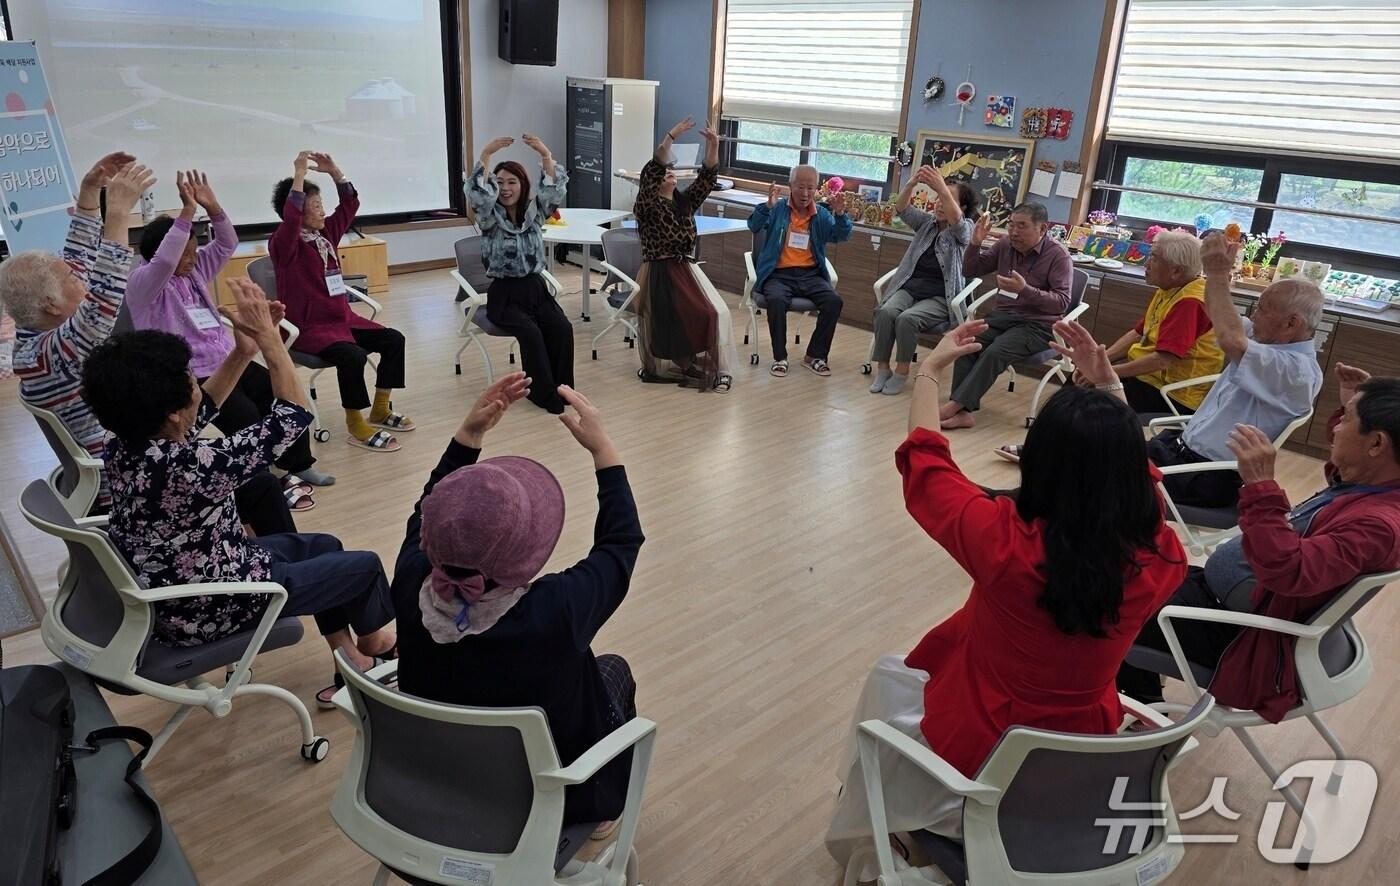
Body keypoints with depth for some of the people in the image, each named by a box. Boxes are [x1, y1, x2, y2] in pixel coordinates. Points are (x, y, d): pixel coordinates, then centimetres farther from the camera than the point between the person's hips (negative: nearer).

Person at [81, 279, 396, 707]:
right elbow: (292, 418, -26)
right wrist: (269, 337, -21)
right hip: (208, 609, -8)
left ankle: (347, 660, 32)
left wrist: (243, 351, -1)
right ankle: (371, 644, 40)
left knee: (323, 545, 23)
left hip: (169, 592, 9)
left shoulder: (123, 446, -10)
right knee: (366, 565, 10)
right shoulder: (187, 466, -36)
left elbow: (199, 412, 10)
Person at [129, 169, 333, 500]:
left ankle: (298, 465, 11)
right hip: (189, 376, -8)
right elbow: (164, 261, -29)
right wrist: (187, 210, -31)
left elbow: (226, 244, 5)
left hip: (227, 360, 8)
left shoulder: (196, 269, 13)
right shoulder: (142, 284, -9)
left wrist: (212, 207, -12)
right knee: (247, 419, -25)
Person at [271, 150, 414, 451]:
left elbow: (350, 204, 12)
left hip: (343, 318, 9)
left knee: (393, 339, -2)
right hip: (309, 328, -8)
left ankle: (379, 410, 9)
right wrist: (299, 174, -31)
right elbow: (290, 217, -32)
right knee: (353, 356, -33)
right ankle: (356, 426, -17)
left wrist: (334, 171, -1)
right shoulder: (283, 245, -12)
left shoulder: (326, 233, 9)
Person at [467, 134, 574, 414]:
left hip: (535, 288, 3)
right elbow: (476, 193, -23)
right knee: (531, 332, -28)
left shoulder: (534, 211, 5)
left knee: (563, 329, -22)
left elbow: (556, 189, -11)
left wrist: (545, 154, -25)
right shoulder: (490, 217, -2)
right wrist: (486, 154, -30)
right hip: (504, 293, -3)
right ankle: (544, 393, -15)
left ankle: (561, 388, -7)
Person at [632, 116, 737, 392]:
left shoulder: (685, 201, 15)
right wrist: (670, 137, -25)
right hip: (658, 273, -4)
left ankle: (719, 369, -14)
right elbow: (653, 170, -17)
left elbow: (707, 178, 3)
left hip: (687, 269, 4)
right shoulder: (646, 207, -2)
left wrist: (713, 147, -12)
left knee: (717, 312, -17)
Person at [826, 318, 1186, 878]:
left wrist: (929, 371, -1)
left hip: (981, 754, -4)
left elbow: (924, 463, -14)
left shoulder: (1007, 543, -33)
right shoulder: (1160, 558, -21)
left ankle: (863, 840, 45)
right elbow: (1129, 468, 2)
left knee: (887, 676, 25)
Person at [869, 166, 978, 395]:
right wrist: (911, 184, -22)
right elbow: (902, 209, -1)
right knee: (885, 311, -27)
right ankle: (883, 367, -19)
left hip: (940, 297, -4)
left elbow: (956, 220, -23)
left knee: (907, 318, -32)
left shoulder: (964, 230, 2)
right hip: (909, 287, 4)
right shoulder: (927, 222, 15)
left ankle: (902, 371, -17)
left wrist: (942, 188, -38)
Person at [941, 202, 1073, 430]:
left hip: (1037, 325, -5)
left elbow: (1062, 302, -15)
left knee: (995, 352, -31)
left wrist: (1025, 290, -29)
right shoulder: (1005, 245, 6)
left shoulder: (1058, 256, -9)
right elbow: (971, 270, 15)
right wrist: (976, 243, -5)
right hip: (1001, 316, 5)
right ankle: (963, 411, -31)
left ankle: (954, 405, -30)